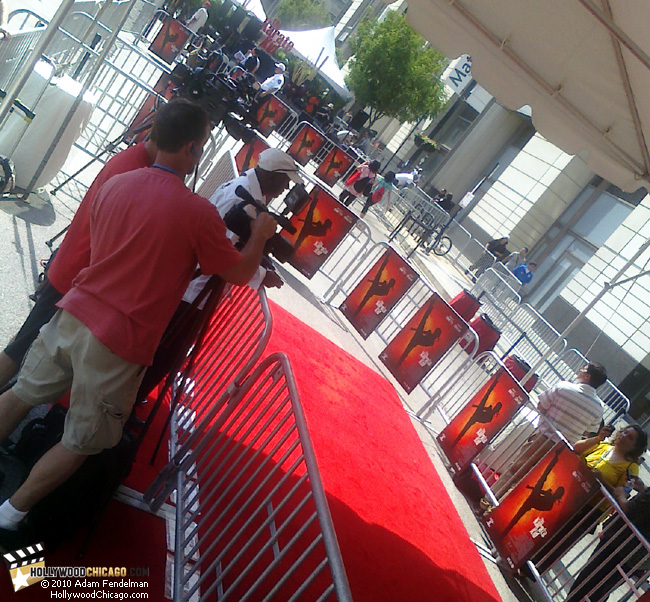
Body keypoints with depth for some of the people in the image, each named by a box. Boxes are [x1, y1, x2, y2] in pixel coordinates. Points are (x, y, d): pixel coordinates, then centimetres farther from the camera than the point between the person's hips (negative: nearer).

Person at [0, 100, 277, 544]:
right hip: (120, 345, -6)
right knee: (81, 443, 15)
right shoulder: (198, 211, -15)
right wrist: (260, 237, 15)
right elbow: (240, 274, -4)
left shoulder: (116, 184, 4)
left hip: (75, 313, 6)